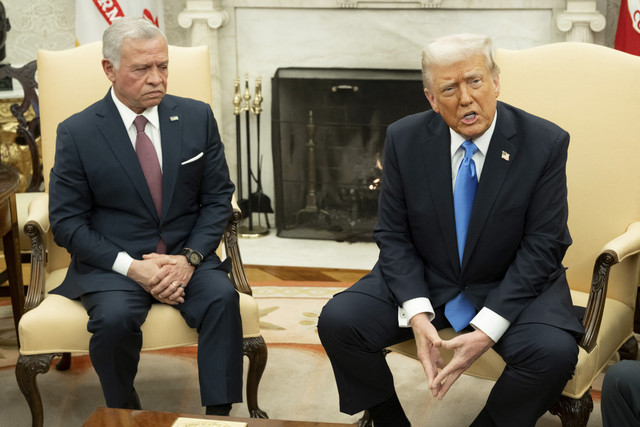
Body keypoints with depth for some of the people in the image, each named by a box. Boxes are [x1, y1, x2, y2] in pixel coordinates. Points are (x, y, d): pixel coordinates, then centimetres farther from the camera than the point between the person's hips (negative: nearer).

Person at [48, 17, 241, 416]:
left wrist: (188, 258, -11)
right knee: (115, 317, -31)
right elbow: (67, 221, -4)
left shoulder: (197, 117, 4)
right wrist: (131, 267, -16)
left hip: (187, 256, 2)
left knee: (221, 297, -28)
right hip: (112, 261, -2)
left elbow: (218, 198, 6)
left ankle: (220, 414, -19)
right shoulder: (77, 133, -3)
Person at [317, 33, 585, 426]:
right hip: (422, 282, 2)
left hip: (511, 288, -2)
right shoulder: (405, 139, -6)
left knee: (554, 352, -31)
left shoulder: (546, 143, -13)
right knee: (338, 321, -19)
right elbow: (393, 235, -3)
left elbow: (542, 246, -13)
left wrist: (487, 329, -23)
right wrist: (417, 314, -20)